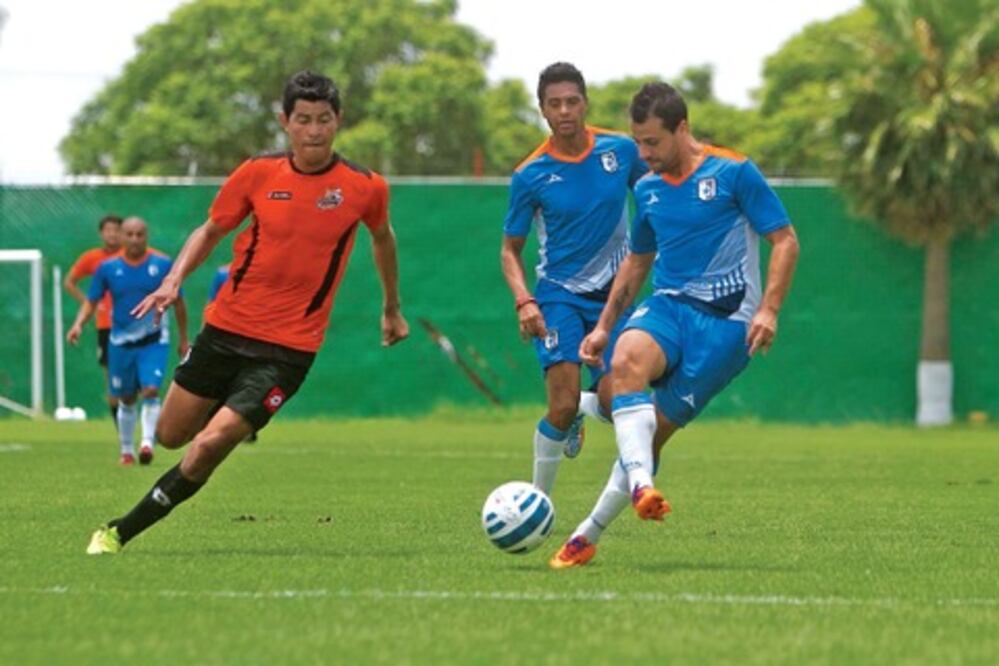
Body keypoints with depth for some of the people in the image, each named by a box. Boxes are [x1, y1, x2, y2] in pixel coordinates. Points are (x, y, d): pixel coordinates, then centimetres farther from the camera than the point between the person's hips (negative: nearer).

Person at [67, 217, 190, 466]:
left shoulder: (162, 264, -3)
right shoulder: (108, 267, -1)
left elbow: (178, 302, 6)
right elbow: (91, 301, 5)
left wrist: (184, 339, 10)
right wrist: (79, 324, -14)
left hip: (154, 341, -2)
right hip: (121, 341, 2)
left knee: (151, 390, -21)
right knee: (126, 399, 9)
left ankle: (148, 442, -25)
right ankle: (127, 450, 22)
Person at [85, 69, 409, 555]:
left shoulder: (365, 188, -6)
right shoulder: (258, 174, -3)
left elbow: (382, 237, 16)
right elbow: (211, 230, 11)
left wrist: (392, 309, 27)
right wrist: (173, 281, -6)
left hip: (288, 349, -3)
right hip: (226, 328, 3)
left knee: (208, 447, -18)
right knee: (170, 437, 14)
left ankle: (120, 533, -5)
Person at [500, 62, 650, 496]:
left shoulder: (621, 150, -4)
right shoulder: (530, 176, -9)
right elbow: (510, 250, 0)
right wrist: (523, 301, -16)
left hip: (613, 293, 2)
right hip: (559, 294, -2)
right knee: (563, 404, -16)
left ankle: (581, 410, 31)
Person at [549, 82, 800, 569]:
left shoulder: (733, 172, -4)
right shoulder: (647, 189, 14)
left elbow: (785, 241, -3)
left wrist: (768, 309, -15)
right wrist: (604, 326, 22)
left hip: (724, 319, -4)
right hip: (667, 305, 4)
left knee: (655, 428, -11)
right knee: (627, 359, -32)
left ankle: (588, 535, -1)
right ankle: (641, 487, -45)